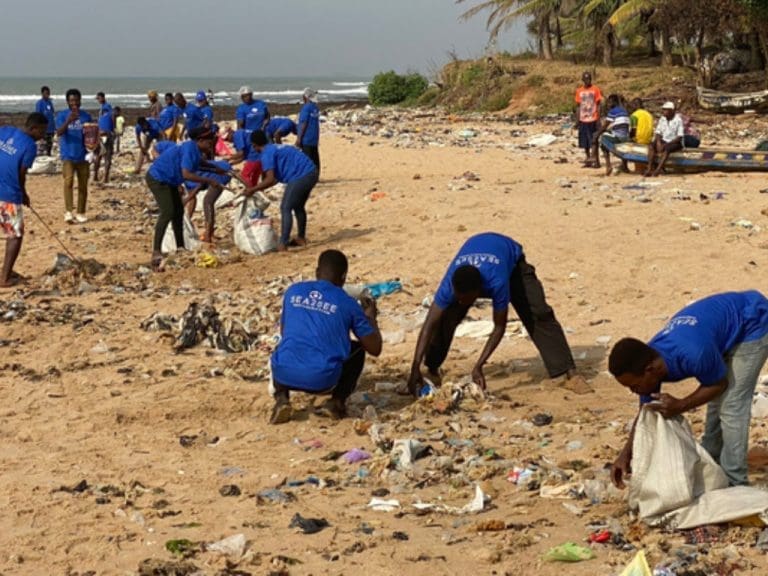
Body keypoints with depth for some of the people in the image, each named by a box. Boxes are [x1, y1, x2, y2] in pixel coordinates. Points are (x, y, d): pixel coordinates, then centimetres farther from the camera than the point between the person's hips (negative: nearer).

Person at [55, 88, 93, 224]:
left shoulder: (86, 116, 5)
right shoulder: (62, 115, -1)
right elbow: (59, 132, -16)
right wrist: (69, 121, -32)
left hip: (83, 156, 3)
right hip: (68, 155, -3)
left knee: (83, 186, 7)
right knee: (68, 180, -21)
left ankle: (81, 213, 18)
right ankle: (68, 212, -25)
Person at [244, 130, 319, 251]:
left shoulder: (267, 154, -4)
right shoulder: (276, 148, 26)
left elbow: (270, 180, -12)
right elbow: (275, 178, 27)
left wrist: (252, 190, -3)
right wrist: (258, 188, 27)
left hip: (300, 177, -9)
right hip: (311, 173, 9)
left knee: (285, 208, -4)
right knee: (298, 207, 25)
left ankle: (282, 244, -8)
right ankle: (301, 238, 36)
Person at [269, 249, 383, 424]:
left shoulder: (293, 291, 15)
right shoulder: (348, 303, 7)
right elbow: (375, 348, 12)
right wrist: (371, 317, 30)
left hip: (285, 374, 2)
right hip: (322, 380, -2)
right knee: (358, 349, 25)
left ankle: (281, 398, 12)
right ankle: (338, 402, 10)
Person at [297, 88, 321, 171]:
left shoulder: (306, 108, -14)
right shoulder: (316, 108, 9)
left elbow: (304, 124, -16)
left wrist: (299, 138, -13)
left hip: (306, 139, -8)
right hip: (315, 139, 8)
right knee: (315, 160, 9)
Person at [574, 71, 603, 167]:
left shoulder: (595, 89, -2)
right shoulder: (579, 91, 8)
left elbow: (598, 105, -2)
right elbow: (578, 106, 12)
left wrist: (598, 119, -9)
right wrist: (577, 120, 7)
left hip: (593, 120, -4)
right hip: (583, 120, 4)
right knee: (585, 142, 6)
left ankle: (596, 160, -3)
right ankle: (588, 160, 14)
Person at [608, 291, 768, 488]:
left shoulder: (693, 354, -39)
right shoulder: (647, 361, -15)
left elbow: (718, 384, -18)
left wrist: (679, 406, -27)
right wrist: (626, 455, -9)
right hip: (727, 324, 7)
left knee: (732, 407, -9)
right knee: (717, 401, 18)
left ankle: (733, 483, 1)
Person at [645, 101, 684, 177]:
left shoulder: (678, 120, -14)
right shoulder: (662, 119, 5)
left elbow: (679, 137, -18)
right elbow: (657, 132, 5)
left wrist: (666, 144, -24)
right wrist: (658, 142, -17)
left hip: (675, 142, -6)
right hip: (664, 140, 6)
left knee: (666, 148, -38)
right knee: (651, 146, -24)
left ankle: (658, 170, -45)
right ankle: (649, 169, -33)